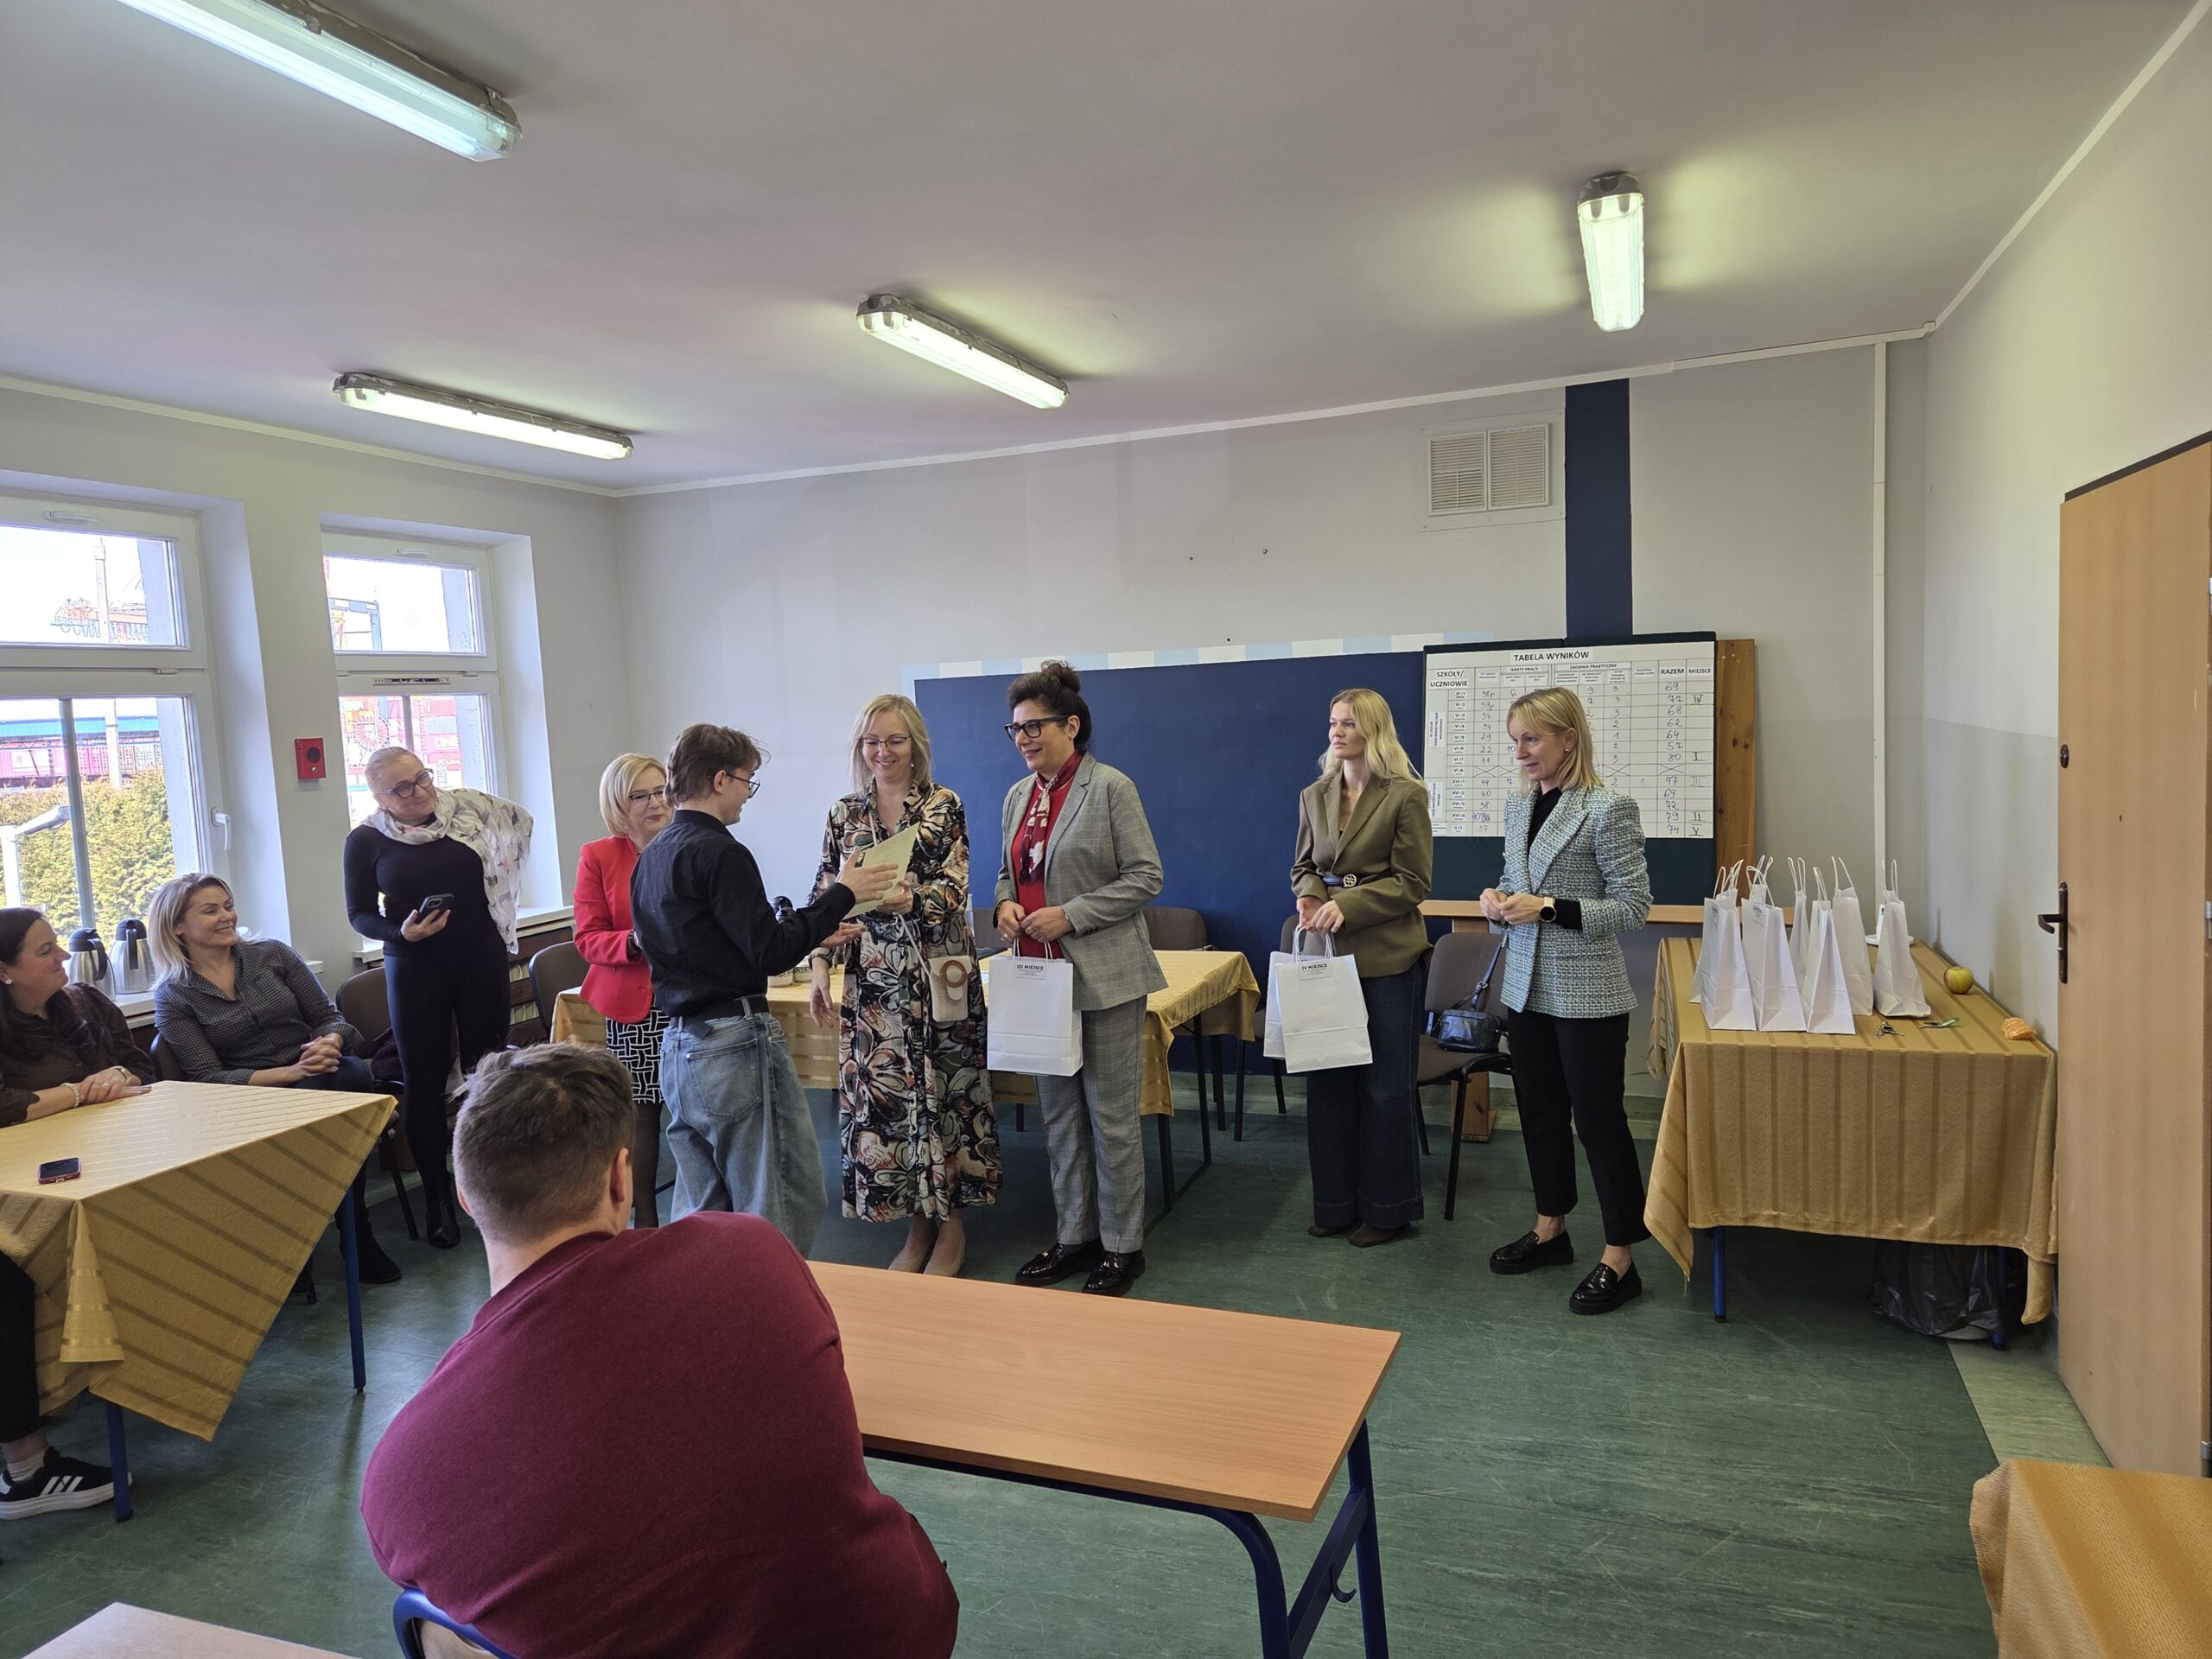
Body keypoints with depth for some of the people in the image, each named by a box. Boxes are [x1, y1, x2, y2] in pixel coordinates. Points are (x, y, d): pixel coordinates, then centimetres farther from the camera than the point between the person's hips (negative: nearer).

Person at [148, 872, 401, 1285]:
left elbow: (331, 1019, 9)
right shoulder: (172, 996, 5)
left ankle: (356, 1235, -22)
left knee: (350, 1073, -36)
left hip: (321, 1076, 2)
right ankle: (356, 1236, -19)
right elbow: (208, 1077, -4)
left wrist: (328, 1044, -17)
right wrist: (290, 1073, -20)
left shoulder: (272, 954, 11)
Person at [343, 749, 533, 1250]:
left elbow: (520, 818, 16)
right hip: (414, 970, -1)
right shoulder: (365, 841, -4)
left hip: (482, 961, 1)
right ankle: (437, 1199, 15)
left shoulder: (466, 809, -1)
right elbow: (360, 916, 1)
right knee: (424, 1082, 4)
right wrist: (401, 932, -19)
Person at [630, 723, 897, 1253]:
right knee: (785, 1208, 0)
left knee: (701, 1213, 16)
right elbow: (769, 953, -17)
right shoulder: (719, 853, -15)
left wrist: (815, 932, 19)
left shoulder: (652, 856, 14)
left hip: (677, 1047, 9)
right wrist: (841, 895, -9)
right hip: (736, 1044, -9)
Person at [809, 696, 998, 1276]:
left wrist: (909, 898, -31)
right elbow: (825, 897, 9)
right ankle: (916, 1226, 21)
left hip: (937, 976, -3)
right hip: (871, 978, 4)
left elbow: (954, 888, -13)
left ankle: (950, 1227, 17)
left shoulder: (944, 806, -2)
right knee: (881, 1094, 6)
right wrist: (820, 965, -3)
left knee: (941, 1091, 1)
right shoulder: (844, 814, 9)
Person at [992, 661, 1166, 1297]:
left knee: (1111, 1115, 3)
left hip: (1103, 975, -6)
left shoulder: (1110, 787, -9)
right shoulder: (1018, 796, 10)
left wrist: (1071, 916, -18)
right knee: (1059, 1114, 14)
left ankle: (1122, 1246, 17)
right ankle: (1075, 1237, 28)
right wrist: (1005, 904, -3)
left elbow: (1146, 876, -11)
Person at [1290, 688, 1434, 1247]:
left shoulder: (1406, 795, -7)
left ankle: (1388, 1208, 20)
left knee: (1386, 1086, 5)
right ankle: (1336, 1202, 23)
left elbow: (1412, 882, -9)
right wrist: (1308, 895, -6)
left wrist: (1347, 905, -19)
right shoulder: (1314, 796, 9)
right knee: (1328, 1081, 9)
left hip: (1386, 958, -5)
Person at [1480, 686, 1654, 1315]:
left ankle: (1619, 1261, 14)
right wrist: (1498, 901, -4)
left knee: (1598, 1120, 2)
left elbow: (1634, 906, -13)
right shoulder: (1519, 806, 8)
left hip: (1587, 993, -7)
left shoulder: (1608, 808, -14)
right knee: (1540, 1112, 17)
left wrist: (1552, 908, -21)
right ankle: (1550, 1229, 33)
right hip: (1527, 986, 7)